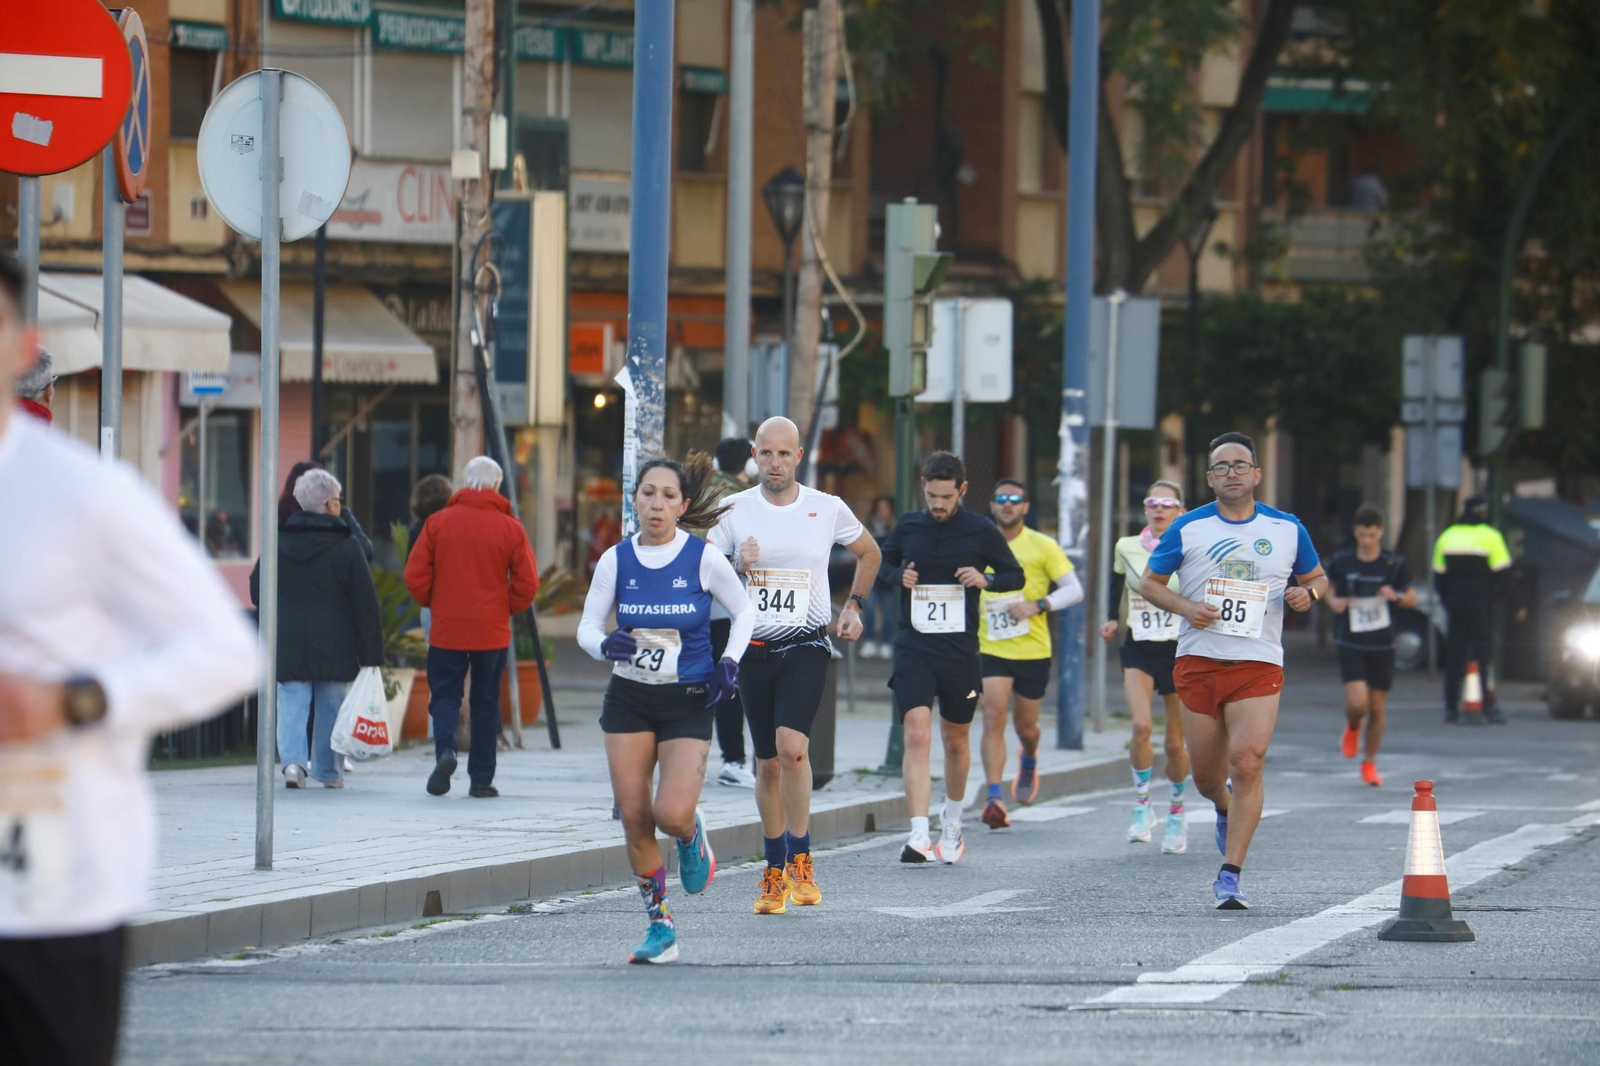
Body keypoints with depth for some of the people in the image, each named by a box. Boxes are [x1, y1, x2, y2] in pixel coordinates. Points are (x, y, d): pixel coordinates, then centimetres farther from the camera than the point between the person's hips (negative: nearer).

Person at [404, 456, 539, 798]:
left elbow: (415, 576, -3)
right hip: (492, 632, 0)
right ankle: (481, 779, 11)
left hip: (446, 629, 0)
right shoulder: (510, 528, -4)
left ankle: (445, 748, -19)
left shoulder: (438, 522, -4)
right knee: (486, 703, 10)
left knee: (444, 694, 9)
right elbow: (527, 584, -4)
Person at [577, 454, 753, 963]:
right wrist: (606, 645, -20)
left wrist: (728, 663, -7)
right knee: (634, 818, -3)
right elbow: (587, 628, 3)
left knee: (672, 815, -16)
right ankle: (660, 927, 11)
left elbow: (744, 612, 8)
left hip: (688, 704, -2)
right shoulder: (616, 561, -2)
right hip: (629, 700, 2)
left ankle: (693, 836, 23)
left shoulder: (704, 559, -7)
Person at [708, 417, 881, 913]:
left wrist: (854, 605, 13)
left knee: (792, 746, -22)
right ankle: (774, 872, 19)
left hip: (806, 648, -2)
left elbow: (868, 552, 20)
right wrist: (739, 568, -14)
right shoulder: (733, 510, 2)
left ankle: (800, 862, -12)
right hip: (754, 649, 2)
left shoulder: (828, 509, 1)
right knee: (768, 763, 6)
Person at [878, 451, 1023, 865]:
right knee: (917, 736, -15)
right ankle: (919, 837, -22)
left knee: (956, 740, 14)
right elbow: (881, 565, 19)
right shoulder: (907, 526, 4)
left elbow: (1015, 575, 9)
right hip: (913, 646, 0)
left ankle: (952, 826, 37)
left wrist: (986, 579, -12)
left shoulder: (981, 531, -1)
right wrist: (898, 577, -4)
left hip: (960, 650, 0)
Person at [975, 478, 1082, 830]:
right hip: (991, 649, 1)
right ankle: (994, 798, -21)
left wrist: (1037, 606, -17)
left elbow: (1074, 590, -3)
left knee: (1025, 725, 11)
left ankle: (1029, 761, 48)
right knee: (993, 717, -16)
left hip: (1033, 650, -1)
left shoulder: (1042, 546, -2)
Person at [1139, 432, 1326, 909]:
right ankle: (1225, 808, 45)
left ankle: (1230, 875, -13)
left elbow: (1317, 578, 20)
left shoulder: (1287, 529, 7)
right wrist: (1186, 607, -8)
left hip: (1258, 664, -1)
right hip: (1198, 661, 1)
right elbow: (1149, 582, 10)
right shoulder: (1188, 528, 5)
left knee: (1247, 762, -17)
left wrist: (1309, 593, -4)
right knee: (1207, 775, 6)